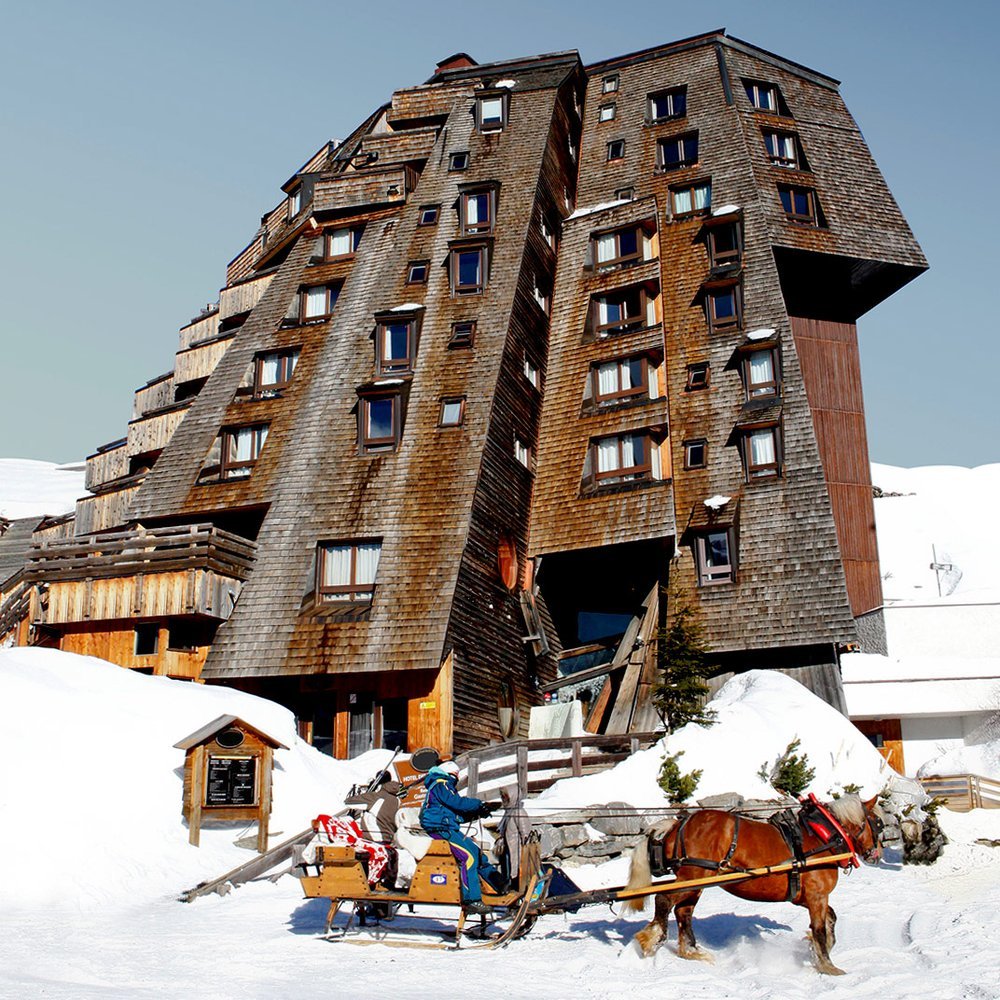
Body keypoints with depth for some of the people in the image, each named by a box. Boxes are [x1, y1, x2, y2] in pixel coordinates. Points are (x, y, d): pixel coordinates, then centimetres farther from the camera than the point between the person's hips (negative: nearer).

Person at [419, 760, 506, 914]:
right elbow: (456, 802, -17)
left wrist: (476, 813, 8)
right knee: (468, 856, -22)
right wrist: (479, 804, -7)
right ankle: (471, 900, -25)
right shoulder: (440, 784, -5)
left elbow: (458, 813, 22)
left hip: (448, 828, 11)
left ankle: (501, 886, 10)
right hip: (440, 828, -11)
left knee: (477, 852, 6)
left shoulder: (446, 786, 26)